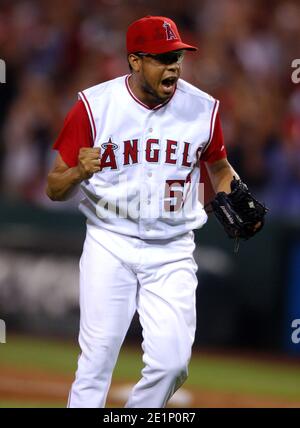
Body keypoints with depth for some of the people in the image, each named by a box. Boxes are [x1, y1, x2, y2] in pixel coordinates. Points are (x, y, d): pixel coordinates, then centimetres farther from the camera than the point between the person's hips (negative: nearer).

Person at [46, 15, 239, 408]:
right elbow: (55, 189, -5)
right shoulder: (94, 105, -9)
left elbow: (220, 169, 18)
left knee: (171, 363, -7)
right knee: (97, 359, -7)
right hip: (110, 243, -2)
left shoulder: (202, 108, -2)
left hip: (173, 252, 2)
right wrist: (78, 173, -28)